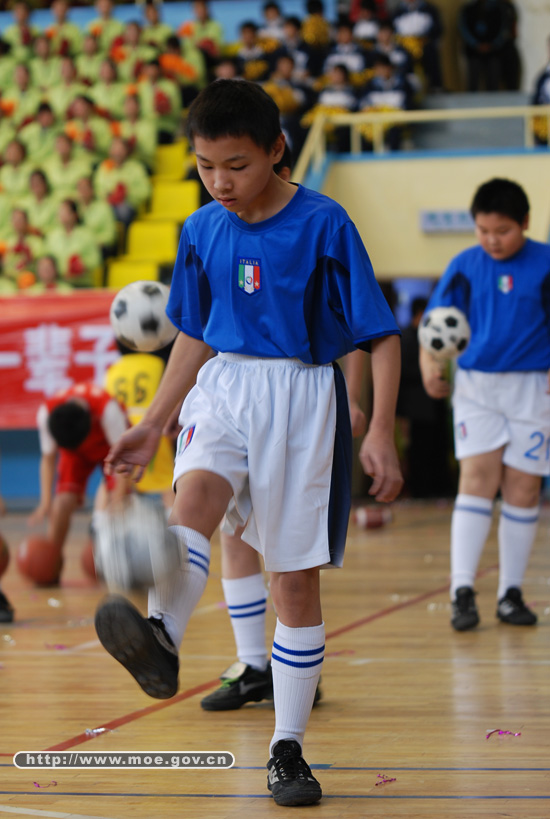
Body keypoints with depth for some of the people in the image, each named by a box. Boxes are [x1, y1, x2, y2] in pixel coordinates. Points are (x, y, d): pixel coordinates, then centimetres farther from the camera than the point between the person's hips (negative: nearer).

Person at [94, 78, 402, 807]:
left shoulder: (324, 225, -10)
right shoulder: (202, 232, 4)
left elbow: (382, 336, -8)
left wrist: (381, 433, -17)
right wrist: (152, 426, 15)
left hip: (302, 399, -3)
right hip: (221, 391, 3)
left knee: (297, 581, 1)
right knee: (194, 494, -30)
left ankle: (288, 752, 12)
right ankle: (159, 643, -55)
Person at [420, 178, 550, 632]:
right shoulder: (465, 266, 2)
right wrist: (428, 361, -15)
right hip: (476, 385, 0)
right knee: (478, 479, -12)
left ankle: (511, 593, 13)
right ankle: (462, 590, -15)